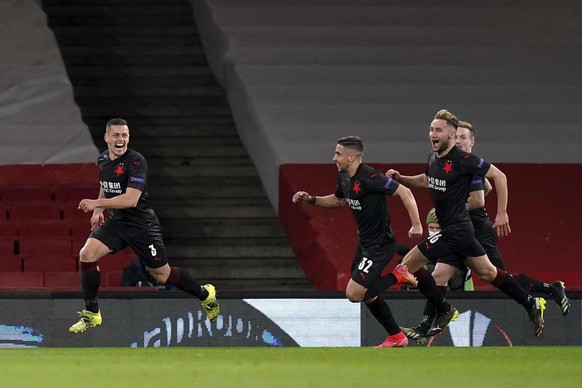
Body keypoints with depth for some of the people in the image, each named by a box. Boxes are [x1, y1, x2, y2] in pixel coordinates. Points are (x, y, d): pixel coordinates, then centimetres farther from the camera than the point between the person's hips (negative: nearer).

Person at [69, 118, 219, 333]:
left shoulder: (136, 161, -22)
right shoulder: (103, 160, 2)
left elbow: (131, 199, -31)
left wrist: (97, 203, -31)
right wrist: (98, 210, 11)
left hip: (141, 224, -6)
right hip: (115, 221, 6)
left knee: (161, 274, 4)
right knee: (87, 254, -15)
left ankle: (205, 295, 31)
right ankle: (91, 314, -4)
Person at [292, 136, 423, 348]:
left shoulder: (370, 178, -24)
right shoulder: (344, 177, 5)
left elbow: (404, 192, -24)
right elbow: (338, 200, 25)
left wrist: (416, 224, -31)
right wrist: (311, 200, 12)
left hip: (380, 244, -9)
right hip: (364, 242, 9)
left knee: (354, 294, -14)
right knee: (367, 295, 16)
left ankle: (397, 277, 1)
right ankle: (396, 337, 28)